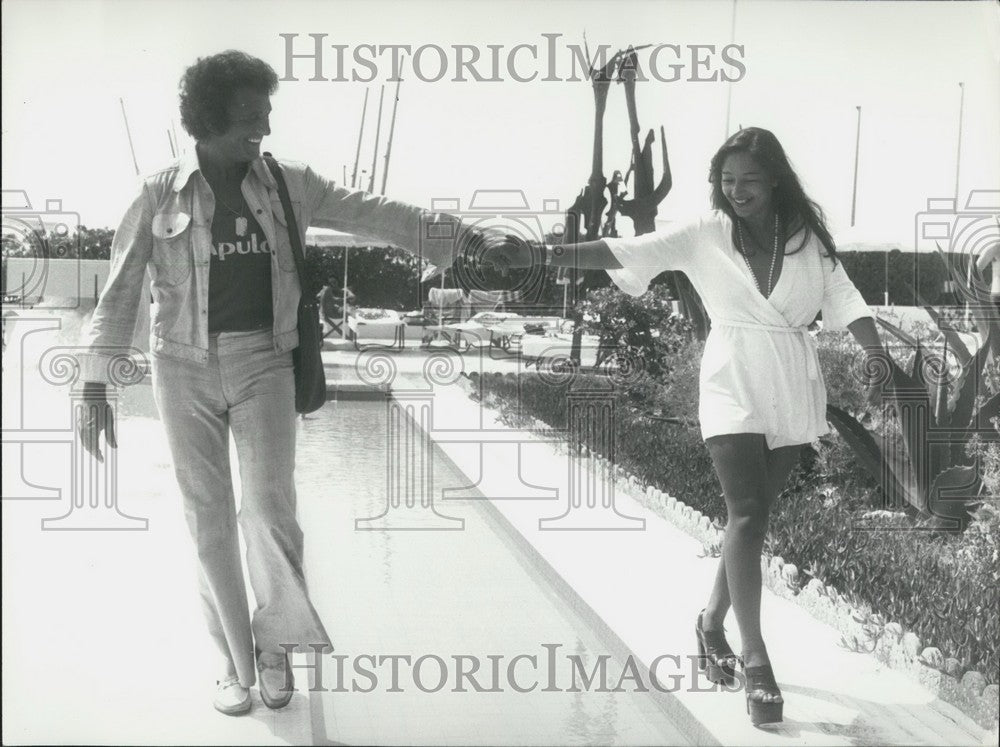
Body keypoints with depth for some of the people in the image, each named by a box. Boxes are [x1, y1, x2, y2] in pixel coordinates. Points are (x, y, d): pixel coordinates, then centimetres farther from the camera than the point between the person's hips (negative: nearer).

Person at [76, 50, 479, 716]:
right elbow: (121, 290, 0)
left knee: (270, 509, -12)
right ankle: (236, 662, 19)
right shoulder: (160, 193, -2)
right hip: (186, 367, 0)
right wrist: (95, 387, -4)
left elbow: (375, 215, 5)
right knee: (209, 521, 4)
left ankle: (274, 637, 15)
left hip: (263, 365, 1)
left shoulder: (288, 186, 3)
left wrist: (469, 237, 2)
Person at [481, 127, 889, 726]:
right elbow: (627, 251, -8)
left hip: (794, 394, 3)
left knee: (754, 514, 10)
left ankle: (712, 620, 31)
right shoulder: (706, 234, -1)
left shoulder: (808, 238, 4)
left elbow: (843, 296, -1)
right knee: (748, 512, -13)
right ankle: (756, 658, -8)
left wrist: (875, 352, -21)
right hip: (733, 389, -2)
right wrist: (538, 255, -18)